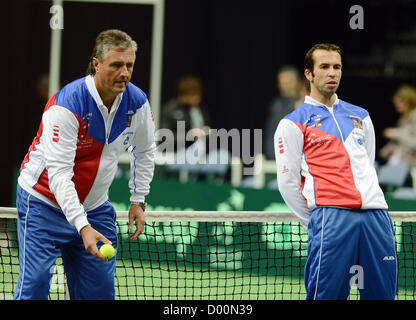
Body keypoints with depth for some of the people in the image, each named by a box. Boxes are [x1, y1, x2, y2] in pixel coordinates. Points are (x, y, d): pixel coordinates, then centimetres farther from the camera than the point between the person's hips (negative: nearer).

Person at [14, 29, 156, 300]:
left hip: (95, 207, 5)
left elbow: (144, 151, 13)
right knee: (34, 287, -14)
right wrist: (83, 227, -40)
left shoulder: (137, 102, -8)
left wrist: (138, 201, 6)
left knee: (101, 290, 2)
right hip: (45, 203, -5)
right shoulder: (65, 105, -27)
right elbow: (59, 174, -31)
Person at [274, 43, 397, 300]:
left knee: (382, 293, 0)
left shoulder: (361, 117, 22)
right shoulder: (293, 123, 6)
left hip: (376, 216, 5)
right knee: (326, 294, -10)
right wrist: (315, 224, 4)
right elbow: (287, 182, 4)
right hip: (330, 218, -5)